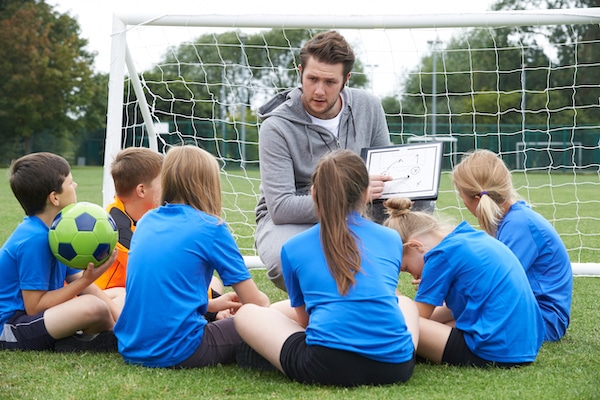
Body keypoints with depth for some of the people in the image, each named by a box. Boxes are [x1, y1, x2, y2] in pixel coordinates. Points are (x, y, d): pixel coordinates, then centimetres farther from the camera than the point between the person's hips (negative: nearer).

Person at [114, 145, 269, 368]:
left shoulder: (146, 221, 12)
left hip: (130, 350, 7)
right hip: (178, 353, -7)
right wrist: (264, 303, 21)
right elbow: (256, 302, -3)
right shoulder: (211, 228, -6)